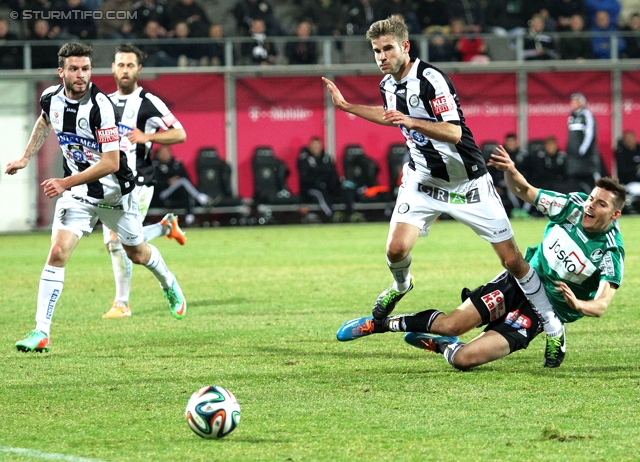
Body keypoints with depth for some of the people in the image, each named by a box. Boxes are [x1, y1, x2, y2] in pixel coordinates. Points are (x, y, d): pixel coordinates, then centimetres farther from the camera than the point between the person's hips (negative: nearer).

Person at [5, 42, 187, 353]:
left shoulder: (100, 106, -26)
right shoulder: (51, 98, -8)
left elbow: (110, 163, -28)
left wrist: (65, 183, -30)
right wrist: (25, 158, 16)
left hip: (114, 192, -3)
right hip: (76, 193, 3)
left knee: (137, 253, 18)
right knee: (57, 253, -16)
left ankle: (169, 285, 52)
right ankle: (41, 332, -16)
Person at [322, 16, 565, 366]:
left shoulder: (431, 79, -21)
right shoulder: (388, 85, 2)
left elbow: (453, 132, -28)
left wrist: (412, 121, -41)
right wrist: (346, 106, 25)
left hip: (467, 182, -5)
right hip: (422, 180, 5)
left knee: (512, 260, -6)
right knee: (396, 249, -15)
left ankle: (552, 328, 8)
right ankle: (400, 286, 22)